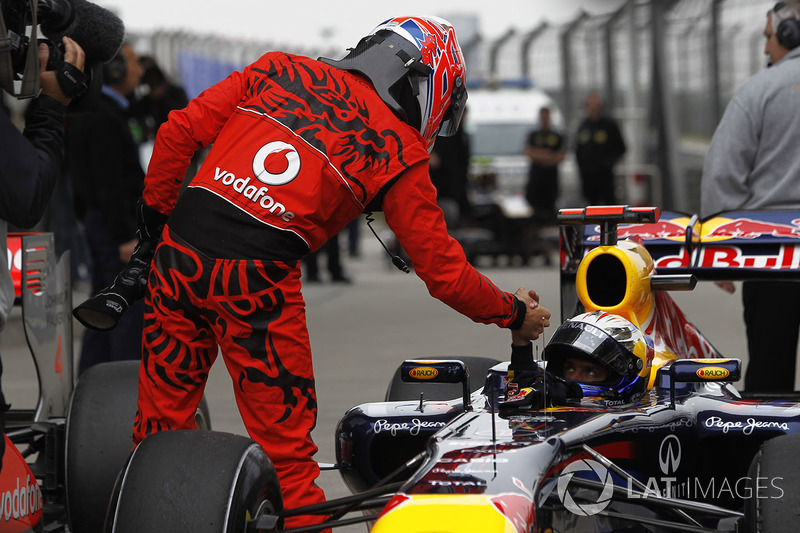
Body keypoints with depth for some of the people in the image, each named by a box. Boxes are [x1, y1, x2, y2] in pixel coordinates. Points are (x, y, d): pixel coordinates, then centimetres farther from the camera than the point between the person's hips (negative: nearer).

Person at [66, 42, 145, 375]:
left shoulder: (86, 112, 16)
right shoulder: (104, 119, -17)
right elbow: (109, 183, -21)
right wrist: (126, 237, -22)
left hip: (99, 222, 10)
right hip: (116, 223, -10)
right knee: (130, 309, -8)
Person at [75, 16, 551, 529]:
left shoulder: (278, 69, 15)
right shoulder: (401, 153, 6)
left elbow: (180, 132, 10)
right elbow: (443, 271, 8)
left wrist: (155, 216, 19)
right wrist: (514, 313, 23)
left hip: (178, 252, 4)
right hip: (260, 277, -4)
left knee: (162, 418, 16)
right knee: (286, 446, 7)